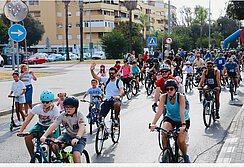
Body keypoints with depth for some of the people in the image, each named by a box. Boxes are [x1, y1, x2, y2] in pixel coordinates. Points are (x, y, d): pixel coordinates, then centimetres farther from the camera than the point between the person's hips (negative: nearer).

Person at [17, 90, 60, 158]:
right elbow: (28, 120, -23)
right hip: (40, 126, 3)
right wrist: (21, 131, -35)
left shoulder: (55, 109, -26)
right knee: (27, 137, -20)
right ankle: (33, 157, -1)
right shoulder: (37, 107, -20)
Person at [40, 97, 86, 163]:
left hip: (80, 138, -4)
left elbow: (82, 127, -35)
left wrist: (77, 138, -54)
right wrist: (44, 136, -33)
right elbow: (53, 125, -18)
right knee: (54, 145, -21)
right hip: (68, 135, 5)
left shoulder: (79, 115, -20)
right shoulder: (63, 115, -9)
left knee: (76, 154, -29)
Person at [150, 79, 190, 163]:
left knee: (180, 141, -18)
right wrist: (153, 123, -38)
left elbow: (182, 112, -34)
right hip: (170, 118, 2)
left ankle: (185, 156, 14)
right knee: (164, 133, -27)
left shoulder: (180, 97, -25)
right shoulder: (164, 97, -18)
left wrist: (183, 125, -47)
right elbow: (159, 111, -25)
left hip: (182, 120, -2)